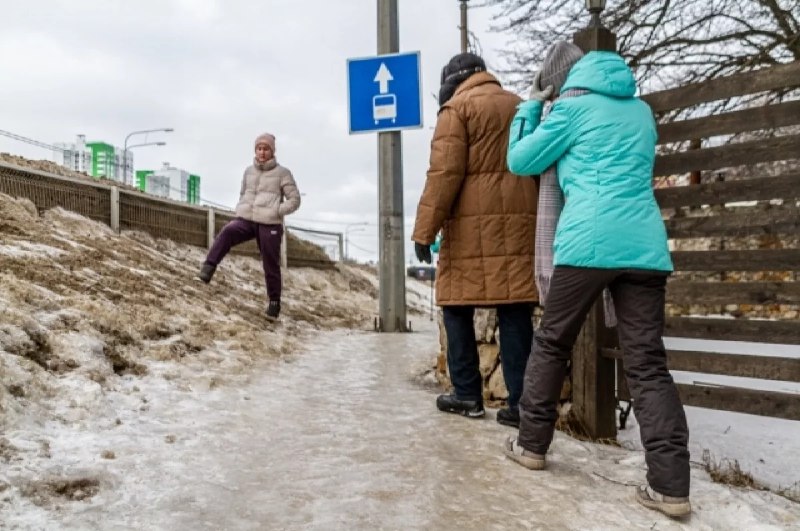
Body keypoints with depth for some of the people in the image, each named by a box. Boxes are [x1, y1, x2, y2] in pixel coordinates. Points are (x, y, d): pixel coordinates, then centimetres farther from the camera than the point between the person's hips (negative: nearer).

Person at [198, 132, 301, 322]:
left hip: (270, 225, -3)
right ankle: (208, 268, -36)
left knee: (271, 266, 1)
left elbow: (295, 200, 0)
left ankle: (274, 303, 14)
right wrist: (240, 209, 10)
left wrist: (275, 211, -11)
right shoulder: (249, 171, 14)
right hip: (246, 220, 3)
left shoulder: (282, 173, 1)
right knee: (226, 233, -30)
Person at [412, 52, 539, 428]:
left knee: (458, 307, 5)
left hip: (474, 223, -6)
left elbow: (444, 173, -10)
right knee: (515, 311, 2)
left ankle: (467, 395, 9)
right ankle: (521, 402, 1)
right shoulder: (519, 106, 21)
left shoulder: (457, 107, 1)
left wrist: (424, 230, -9)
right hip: (519, 221, 6)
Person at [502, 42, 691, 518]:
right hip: (646, 243, 5)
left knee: (552, 344, 11)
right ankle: (671, 486, -4)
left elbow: (521, 161, 14)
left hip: (589, 241, -5)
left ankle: (532, 444, 21)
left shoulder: (573, 105, 9)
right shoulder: (640, 109, 25)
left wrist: (531, 106, 26)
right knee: (648, 362, 1)